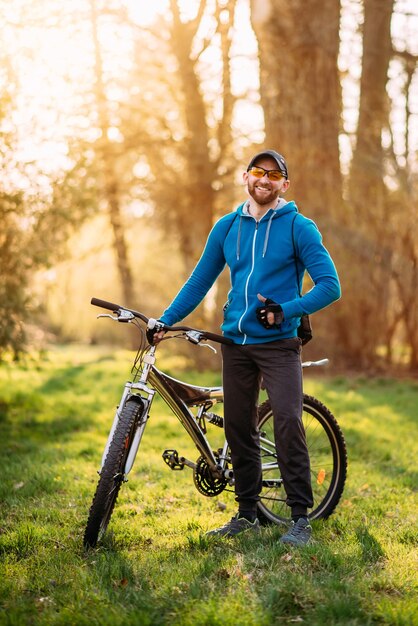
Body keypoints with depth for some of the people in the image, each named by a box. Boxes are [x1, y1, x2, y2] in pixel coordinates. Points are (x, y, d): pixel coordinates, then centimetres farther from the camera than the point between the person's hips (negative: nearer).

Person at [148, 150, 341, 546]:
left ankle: (300, 518, -7)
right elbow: (199, 281, 14)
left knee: (287, 423, -16)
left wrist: (285, 310, -20)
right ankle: (247, 514, 20)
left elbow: (329, 285, -8)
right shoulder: (227, 227, 10)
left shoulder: (298, 227, -3)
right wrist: (165, 321, 6)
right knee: (238, 430, 7)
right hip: (235, 342, 4)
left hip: (278, 343, -4)